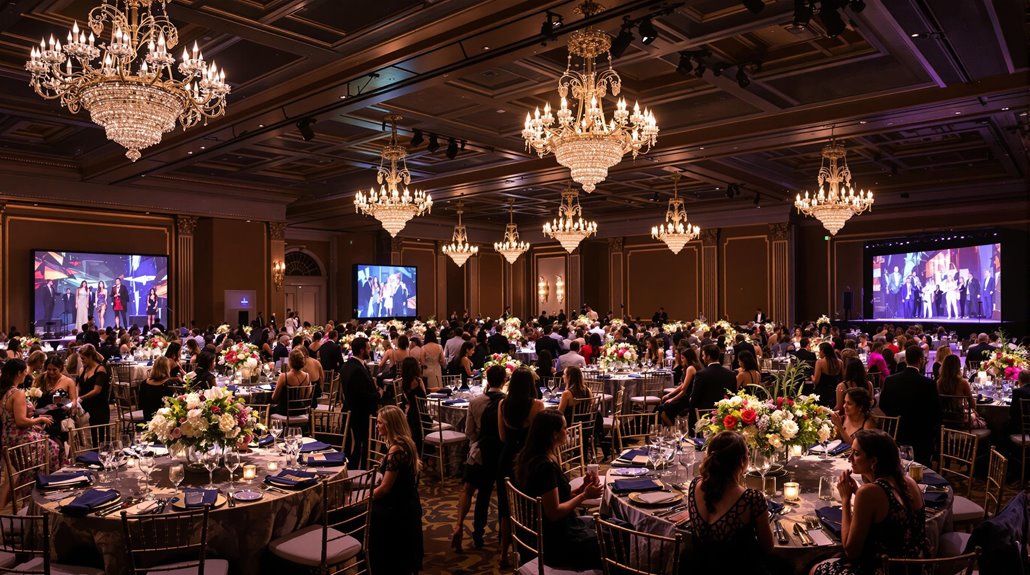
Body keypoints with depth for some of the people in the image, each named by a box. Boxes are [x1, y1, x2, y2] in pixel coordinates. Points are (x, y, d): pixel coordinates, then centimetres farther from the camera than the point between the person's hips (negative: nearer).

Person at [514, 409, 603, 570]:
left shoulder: (533, 459, 3)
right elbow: (554, 512, -24)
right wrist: (585, 495, -15)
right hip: (558, 543, -9)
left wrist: (581, 489, -3)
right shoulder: (546, 466, -27)